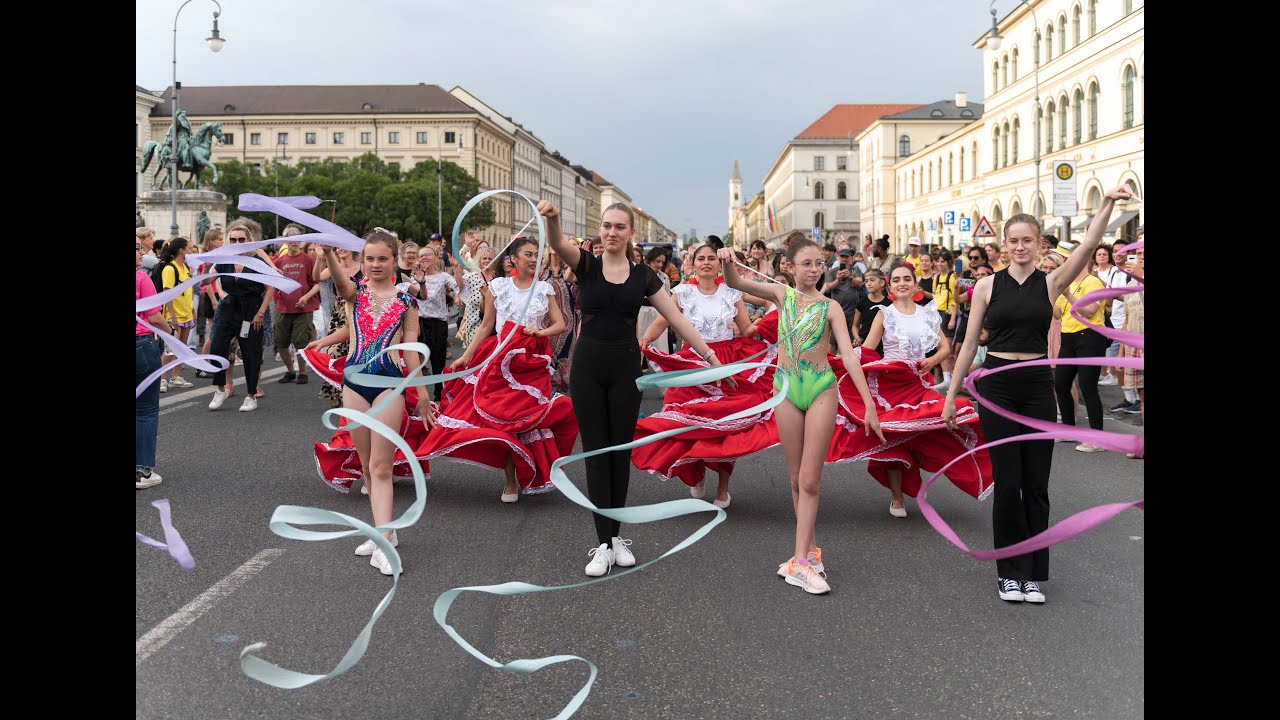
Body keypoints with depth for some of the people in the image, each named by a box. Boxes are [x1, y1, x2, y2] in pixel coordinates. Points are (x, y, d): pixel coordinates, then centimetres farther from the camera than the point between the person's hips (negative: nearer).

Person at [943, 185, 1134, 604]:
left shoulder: (1050, 284, 3)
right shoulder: (988, 286, 2)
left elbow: (1090, 244, -11)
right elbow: (970, 343, 4)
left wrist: (1109, 204, -24)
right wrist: (951, 394, 4)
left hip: (1037, 386, 1)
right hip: (997, 386, -1)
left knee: (1036, 485, 7)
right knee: (1007, 483, 1)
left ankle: (1033, 573, 19)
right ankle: (1010, 572, 15)